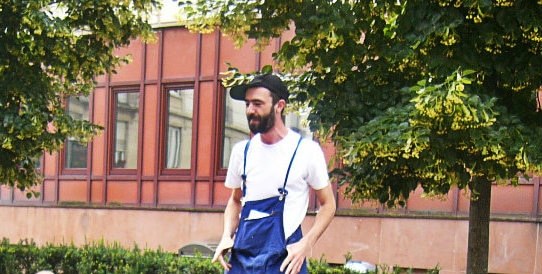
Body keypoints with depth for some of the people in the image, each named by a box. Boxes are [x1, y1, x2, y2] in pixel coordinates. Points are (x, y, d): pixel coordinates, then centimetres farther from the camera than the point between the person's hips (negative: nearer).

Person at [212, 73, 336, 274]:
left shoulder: (306, 150, -4)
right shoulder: (241, 151, 10)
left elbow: (328, 204, 2)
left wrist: (306, 244, -13)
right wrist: (227, 236, 4)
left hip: (283, 258, -4)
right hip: (241, 255, 5)